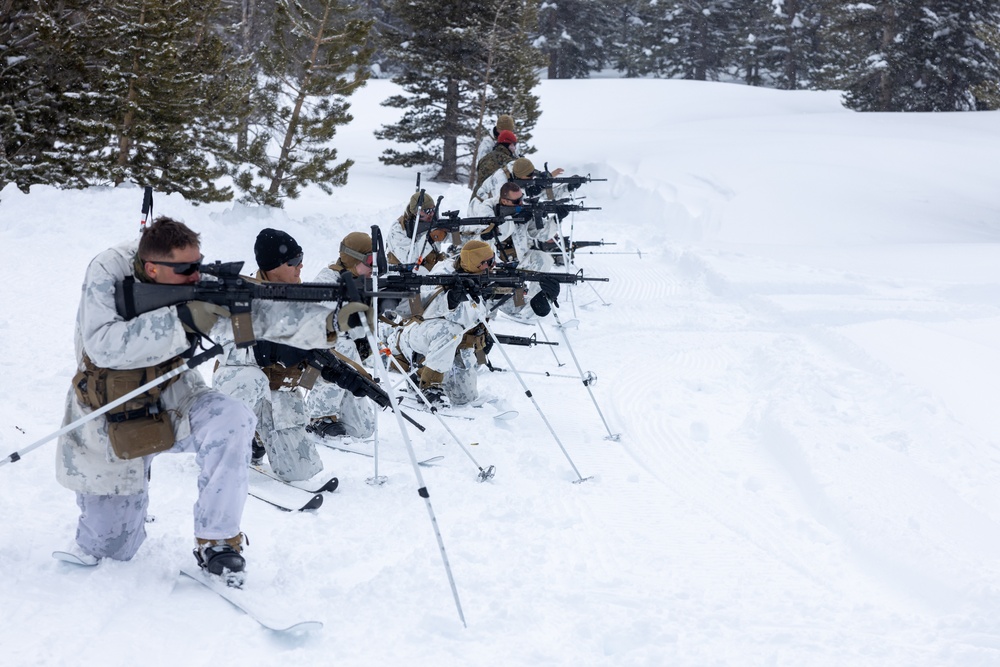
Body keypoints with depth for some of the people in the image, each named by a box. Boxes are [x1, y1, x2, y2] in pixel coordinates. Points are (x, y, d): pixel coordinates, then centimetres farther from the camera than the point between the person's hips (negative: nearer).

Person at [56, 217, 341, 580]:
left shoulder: (202, 282, -15)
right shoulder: (108, 271, -23)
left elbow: (260, 310, -25)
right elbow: (102, 346, -35)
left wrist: (331, 316, -40)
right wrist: (181, 320, -42)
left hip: (170, 395, 2)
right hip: (109, 417, -2)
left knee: (233, 420, -31)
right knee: (109, 549, 6)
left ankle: (216, 542, -17)